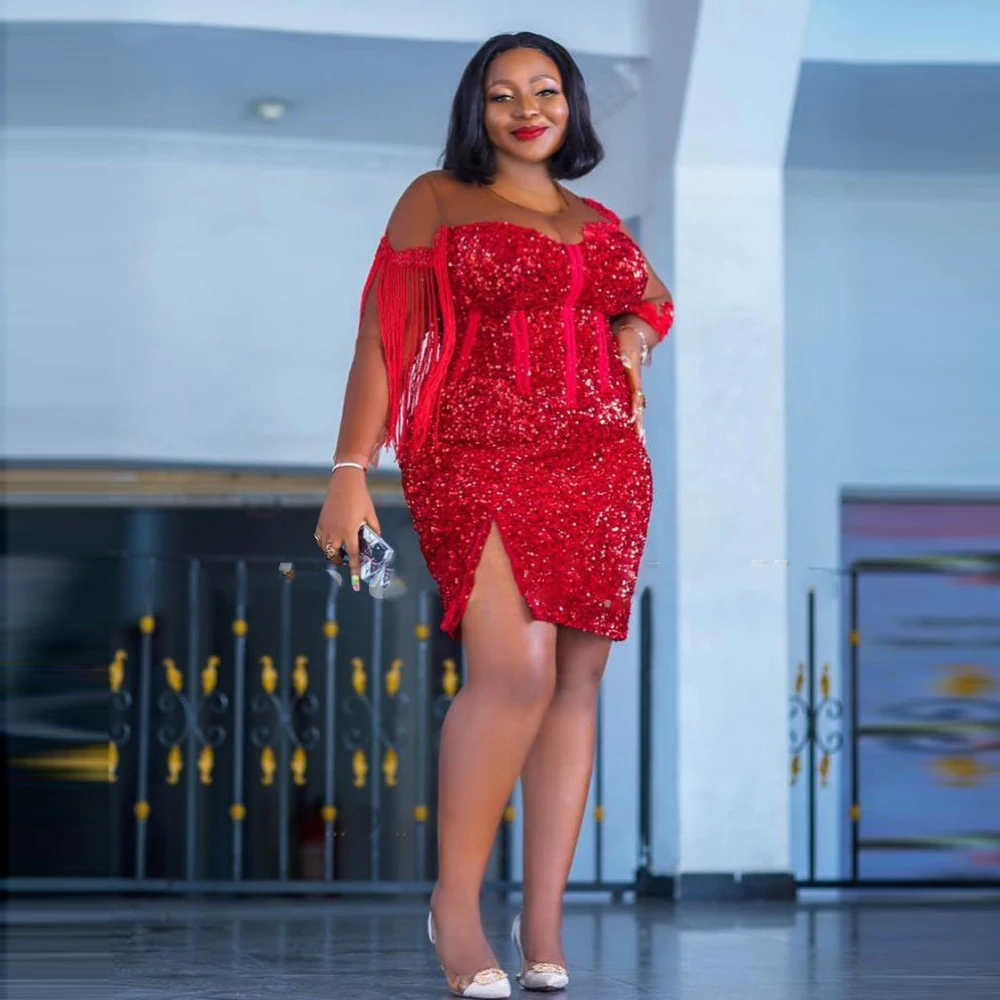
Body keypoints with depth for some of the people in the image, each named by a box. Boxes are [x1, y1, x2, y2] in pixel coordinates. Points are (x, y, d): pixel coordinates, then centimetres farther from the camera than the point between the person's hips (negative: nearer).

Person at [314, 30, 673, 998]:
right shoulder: (437, 200, 7)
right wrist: (350, 471, -7)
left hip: (600, 465, 5)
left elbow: (653, 297, 37)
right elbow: (384, 335, 1)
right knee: (515, 670, -21)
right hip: (479, 455, -5)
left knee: (575, 681, 0)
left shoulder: (601, 225, 20)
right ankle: (455, 901, -7)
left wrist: (632, 336, 13)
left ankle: (543, 921, 5)